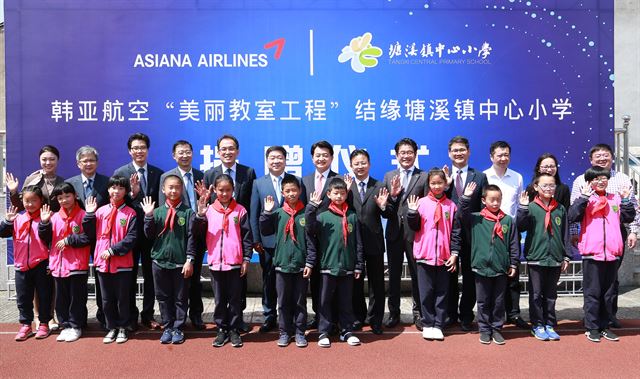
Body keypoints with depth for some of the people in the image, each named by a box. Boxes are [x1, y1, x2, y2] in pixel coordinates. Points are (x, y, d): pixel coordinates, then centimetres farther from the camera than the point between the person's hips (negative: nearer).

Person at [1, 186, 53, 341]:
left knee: (44, 296, 6)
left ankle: (44, 324, 19)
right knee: (23, 297, 12)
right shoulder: (18, 218, 7)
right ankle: (25, 325, 24)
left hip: (41, 264, -4)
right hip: (22, 266, 4)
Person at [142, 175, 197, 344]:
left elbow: (191, 237, -6)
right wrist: (148, 217, -11)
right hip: (160, 261, 3)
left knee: (181, 298, 6)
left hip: (181, 262, -2)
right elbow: (150, 235, 2)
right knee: (163, 297, 11)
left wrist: (189, 260, -11)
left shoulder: (188, 212, -4)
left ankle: (178, 329, 17)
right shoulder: (157, 211, 4)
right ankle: (167, 328, 23)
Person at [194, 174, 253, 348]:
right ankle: (222, 330, 23)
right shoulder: (209, 210, 3)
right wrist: (200, 215, -16)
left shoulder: (240, 210, -1)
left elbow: (246, 236, 0)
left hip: (235, 263, -1)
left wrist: (246, 259, -3)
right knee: (219, 299, 12)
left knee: (235, 299, 8)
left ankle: (234, 330, 19)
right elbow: (198, 233, -2)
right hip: (215, 262, 2)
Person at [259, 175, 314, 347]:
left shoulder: (306, 213, -2)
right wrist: (266, 212, -10)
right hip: (282, 265, 1)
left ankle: (300, 332, 20)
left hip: (301, 266, -1)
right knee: (283, 302, 10)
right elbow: (265, 231, 0)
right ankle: (284, 332, 21)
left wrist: (310, 263, -6)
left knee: (300, 302, 9)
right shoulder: (278, 213, 2)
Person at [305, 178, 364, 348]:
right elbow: (310, 228, -21)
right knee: (325, 302, 7)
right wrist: (311, 207, -29)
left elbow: (358, 243, 5)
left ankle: (347, 331, 24)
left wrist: (359, 265, 4)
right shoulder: (323, 216, -2)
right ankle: (323, 332, 17)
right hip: (328, 267, -2)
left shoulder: (352, 216, 3)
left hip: (347, 268, 2)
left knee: (346, 302, 12)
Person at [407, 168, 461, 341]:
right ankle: (427, 325, 16)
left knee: (442, 293, 7)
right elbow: (414, 227, 0)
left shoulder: (451, 206, 4)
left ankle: (438, 325, 16)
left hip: (444, 257, 1)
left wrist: (454, 254, 0)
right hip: (424, 255, -1)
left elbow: (455, 232, 5)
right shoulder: (421, 203, 1)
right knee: (426, 292, 5)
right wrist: (412, 212, -17)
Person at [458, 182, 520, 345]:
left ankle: (496, 329, 24)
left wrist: (513, 264, 3)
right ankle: (484, 330, 20)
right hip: (481, 267, -1)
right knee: (483, 302, 9)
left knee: (499, 302, 11)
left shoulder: (508, 221, 2)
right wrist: (466, 197, -20)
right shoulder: (476, 219, 1)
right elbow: (462, 214, -12)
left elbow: (514, 245, 4)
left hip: (501, 269, 1)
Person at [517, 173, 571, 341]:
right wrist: (523, 208, -24)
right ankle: (538, 326, 15)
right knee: (536, 294, 4)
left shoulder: (560, 209, 8)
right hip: (536, 258, -3)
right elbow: (520, 227, -13)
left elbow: (565, 234, 10)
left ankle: (550, 325, 22)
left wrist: (567, 256, 8)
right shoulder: (531, 207, -3)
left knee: (551, 295, 12)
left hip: (555, 259, 3)